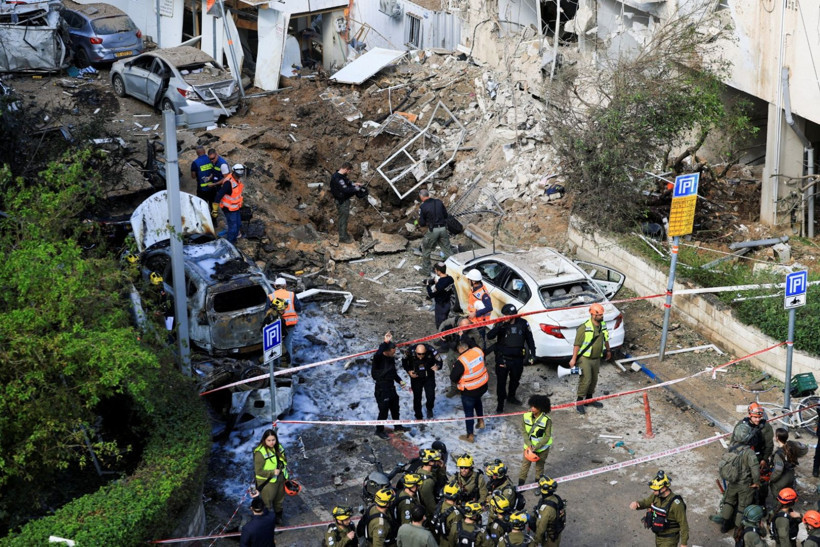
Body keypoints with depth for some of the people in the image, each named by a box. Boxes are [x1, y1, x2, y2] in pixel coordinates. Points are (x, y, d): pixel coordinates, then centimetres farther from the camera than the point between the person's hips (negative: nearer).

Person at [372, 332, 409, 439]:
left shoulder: (391, 358, 4)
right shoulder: (379, 358, -21)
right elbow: (378, 354, -49)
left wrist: (399, 381, 8)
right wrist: (385, 342, -50)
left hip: (391, 387, 9)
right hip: (382, 389, -8)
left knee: (395, 407, 23)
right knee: (384, 410, -1)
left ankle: (397, 426, 43)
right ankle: (379, 431, 16)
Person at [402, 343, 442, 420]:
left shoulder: (431, 352, -27)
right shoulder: (410, 352, -24)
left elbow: (439, 361, -12)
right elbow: (404, 362, -3)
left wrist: (437, 366, -34)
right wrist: (408, 371, -16)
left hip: (429, 377, 0)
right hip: (416, 377, 0)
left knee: (431, 396, -6)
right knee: (417, 397, 4)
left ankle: (429, 409, 27)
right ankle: (418, 416, 23)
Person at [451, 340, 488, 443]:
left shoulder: (461, 362, -29)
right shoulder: (478, 351, -13)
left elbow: (453, 377, -20)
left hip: (469, 391, -6)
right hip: (483, 386, 6)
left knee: (469, 412, 12)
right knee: (477, 400, 37)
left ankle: (470, 436, 23)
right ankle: (481, 421, 42)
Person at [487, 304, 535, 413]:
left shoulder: (523, 323, -6)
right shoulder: (500, 324, -11)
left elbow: (529, 338, 7)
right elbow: (489, 336, -22)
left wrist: (532, 352, 6)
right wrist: (499, 327, -36)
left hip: (518, 359, 3)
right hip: (502, 358, -3)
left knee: (515, 379, 21)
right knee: (501, 381, 0)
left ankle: (511, 396, 45)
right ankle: (500, 404, 11)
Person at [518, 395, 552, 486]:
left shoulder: (547, 420, -21)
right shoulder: (526, 416, -12)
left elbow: (547, 436, -15)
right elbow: (524, 432, -5)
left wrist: (536, 447, -19)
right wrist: (529, 445, -16)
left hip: (542, 447, -2)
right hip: (529, 446, 2)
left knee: (539, 467, 12)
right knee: (525, 465, 7)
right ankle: (520, 484, 19)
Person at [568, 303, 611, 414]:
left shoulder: (603, 325, 2)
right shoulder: (584, 328, -19)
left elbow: (605, 339, 20)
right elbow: (577, 344, -17)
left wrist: (608, 351, 28)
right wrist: (573, 359, -17)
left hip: (596, 358, 7)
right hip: (584, 358, -7)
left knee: (594, 380, 15)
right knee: (586, 379, -11)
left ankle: (589, 399, 31)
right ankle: (579, 402, 0)